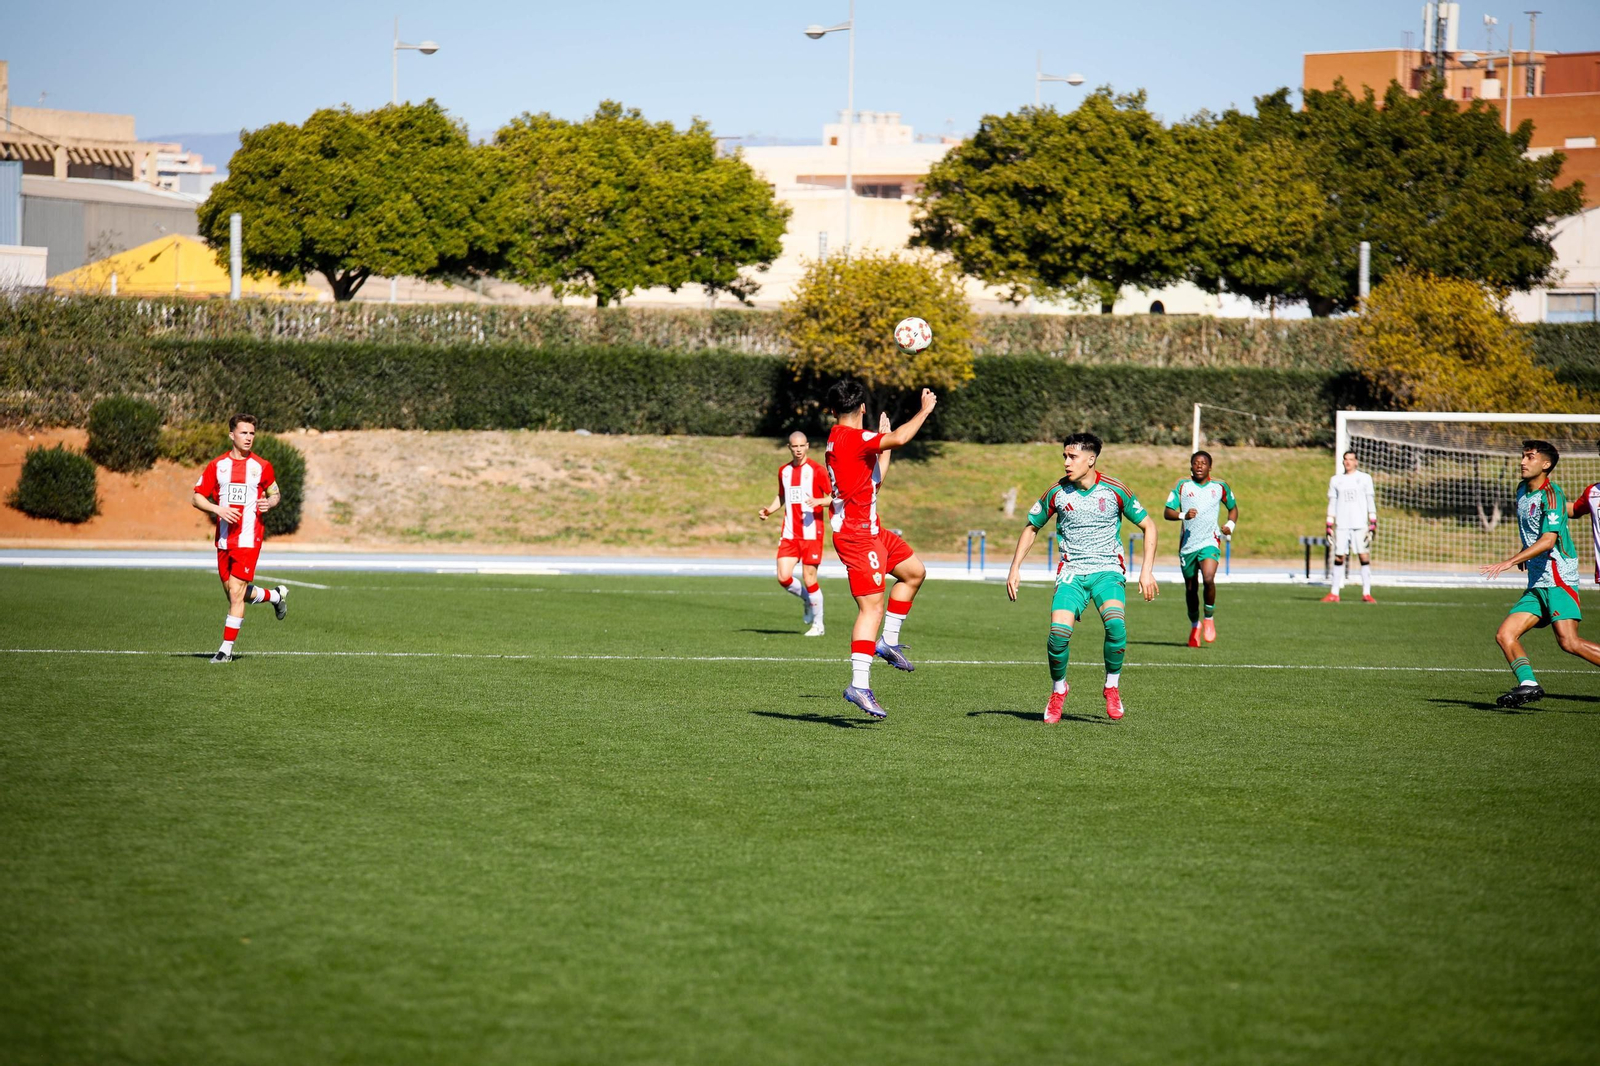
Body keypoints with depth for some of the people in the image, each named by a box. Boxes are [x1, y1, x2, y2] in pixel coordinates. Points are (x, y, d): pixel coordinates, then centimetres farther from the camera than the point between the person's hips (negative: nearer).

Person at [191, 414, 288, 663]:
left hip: (248, 539, -3)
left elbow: (276, 494, 16)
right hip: (224, 538, 3)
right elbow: (197, 498, 6)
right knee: (233, 593, 9)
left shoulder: (262, 467, 3)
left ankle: (227, 649, -4)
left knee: (236, 593, -11)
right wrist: (218, 509, -12)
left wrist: (270, 503, -7)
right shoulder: (217, 465, 5)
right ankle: (276, 596, 36)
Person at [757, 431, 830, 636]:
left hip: (811, 533, -5)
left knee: (809, 579, -5)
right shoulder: (784, 471, 12)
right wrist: (769, 510, 10)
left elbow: (833, 497, -4)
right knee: (784, 578, -6)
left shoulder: (816, 469, -4)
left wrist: (818, 501, -24)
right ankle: (807, 599, 25)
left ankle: (818, 625, 11)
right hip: (790, 534, 5)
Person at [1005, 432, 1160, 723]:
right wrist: (1015, 568, 6)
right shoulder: (1057, 493, -1)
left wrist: (1147, 570, -3)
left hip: (1108, 570, -1)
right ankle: (1058, 690, 7)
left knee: (1115, 622, -30)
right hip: (1071, 572, 1)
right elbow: (1031, 527, 14)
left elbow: (1148, 525, 5)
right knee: (1059, 631, -20)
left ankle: (1112, 687, -8)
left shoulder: (1114, 491, -5)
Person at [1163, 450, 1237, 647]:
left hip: (1209, 542, -1)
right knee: (1190, 588, 9)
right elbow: (1167, 512, -2)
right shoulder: (1182, 486, 3)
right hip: (1187, 544, 1)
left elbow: (1233, 507, 22)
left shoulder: (1220, 487, 6)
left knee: (1208, 579, -25)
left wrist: (1230, 524, 3)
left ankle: (1209, 619, -3)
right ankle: (1194, 625, 33)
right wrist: (1183, 515, -22)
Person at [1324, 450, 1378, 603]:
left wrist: (1373, 524, -2)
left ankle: (1366, 593, -8)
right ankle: (1334, 593, 4)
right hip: (1341, 526, 2)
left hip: (1360, 524, -2)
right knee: (1339, 558, -1)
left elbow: (1370, 501, 6)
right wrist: (1329, 528, 9)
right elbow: (1332, 504, 15)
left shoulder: (1365, 478, 8)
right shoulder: (1335, 480, 13)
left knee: (1364, 556, -9)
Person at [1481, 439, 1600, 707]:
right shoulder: (1522, 491, 16)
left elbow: (1548, 540, -22)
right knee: (1505, 635, -6)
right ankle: (1528, 685, -16)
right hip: (1537, 583, 9)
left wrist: (1510, 562, -27)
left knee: (1569, 642, -21)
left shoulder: (1551, 494, -11)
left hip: (1559, 577, -9)